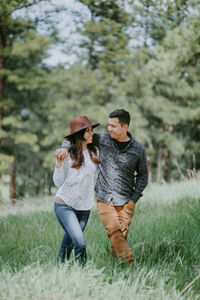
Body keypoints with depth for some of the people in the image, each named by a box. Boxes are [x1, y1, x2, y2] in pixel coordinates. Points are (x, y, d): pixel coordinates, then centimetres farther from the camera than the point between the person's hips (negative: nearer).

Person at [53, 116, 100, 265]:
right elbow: (58, 182, -4)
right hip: (65, 205, -5)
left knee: (67, 246, 11)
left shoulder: (94, 152, 6)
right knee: (80, 243, -18)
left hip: (84, 207, 5)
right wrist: (59, 164, -17)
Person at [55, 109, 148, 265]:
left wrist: (134, 199, 0)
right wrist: (65, 147, -13)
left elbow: (143, 176, 9)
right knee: (114, 230, -18)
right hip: (104, 198, 0)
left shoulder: (138, 149, 0)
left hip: (125, 200, 0)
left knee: (122, 234, -9)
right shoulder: (103, 139, 1)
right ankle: (130, 264, -18)